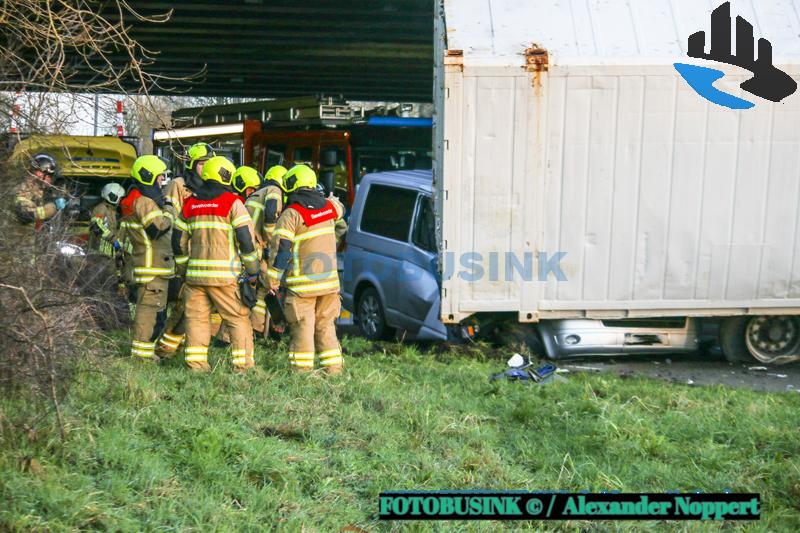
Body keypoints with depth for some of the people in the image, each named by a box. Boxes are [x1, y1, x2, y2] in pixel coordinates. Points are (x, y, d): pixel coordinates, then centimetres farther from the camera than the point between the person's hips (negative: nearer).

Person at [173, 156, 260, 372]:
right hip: (224, 274, -5)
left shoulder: (190, 204, 13)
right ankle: (243, 363, 2)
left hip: (195, 273, 5)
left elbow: (178, 240, 16)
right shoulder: (233, 203, -3)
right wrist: (252, 270, -1)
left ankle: (195, 362, 8)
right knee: (239, 318, 3)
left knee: (197, 318, 9)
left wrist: (184, 269, 25)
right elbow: (246, 238, -8)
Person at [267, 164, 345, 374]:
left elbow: (280, 247, -15)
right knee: (325, 325, 13)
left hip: (303, 283, -5)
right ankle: (334, 367, 13)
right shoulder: (328, 206, 6)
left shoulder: (291, 214, -11)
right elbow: (340, 209, 32)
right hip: (328, 279, 5)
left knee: (302, 327, 0)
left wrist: (273, 278, -10)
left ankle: (303, 368, 2)